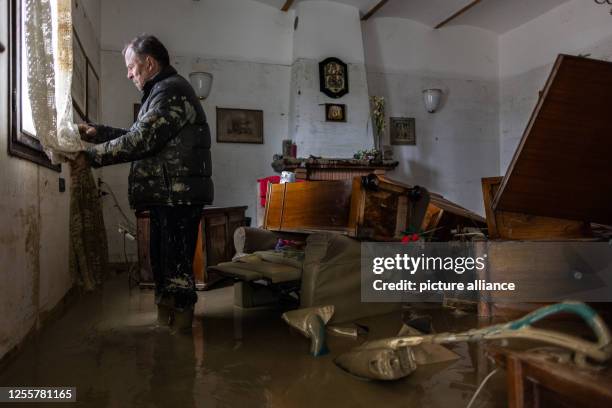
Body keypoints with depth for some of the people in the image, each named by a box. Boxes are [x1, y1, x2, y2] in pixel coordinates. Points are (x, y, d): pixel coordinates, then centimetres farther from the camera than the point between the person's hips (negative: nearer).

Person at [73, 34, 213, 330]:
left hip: (178, 195, -11)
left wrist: (91, 156, -11)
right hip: (166, 195, 11)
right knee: (162, 260, 16)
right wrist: (97, 132, 15)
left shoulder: (171, 91, -12)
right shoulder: (162, 91, 23)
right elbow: (140, 136, 23)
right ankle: (166, 319, 28)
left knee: (176, 264, -6)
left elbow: (140, 141, -18)